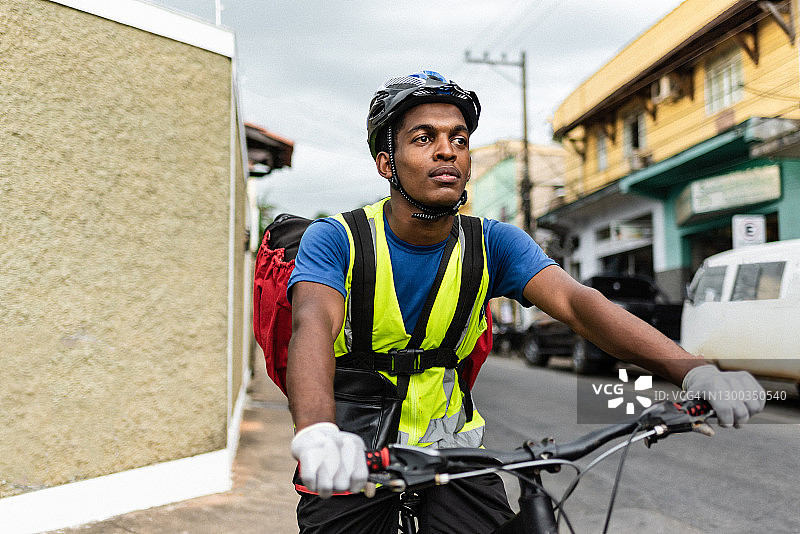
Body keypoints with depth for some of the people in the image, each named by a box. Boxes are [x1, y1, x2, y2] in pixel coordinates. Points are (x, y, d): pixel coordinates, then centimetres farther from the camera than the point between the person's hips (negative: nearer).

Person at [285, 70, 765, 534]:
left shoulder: (493, 243, -7)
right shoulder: (334, 240, -15)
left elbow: (576, 301, -21)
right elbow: (314, 326, -33)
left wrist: (693, 370, -36)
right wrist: (317, 432, -54)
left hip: (450, 447, 3)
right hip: (351, 463, -2)